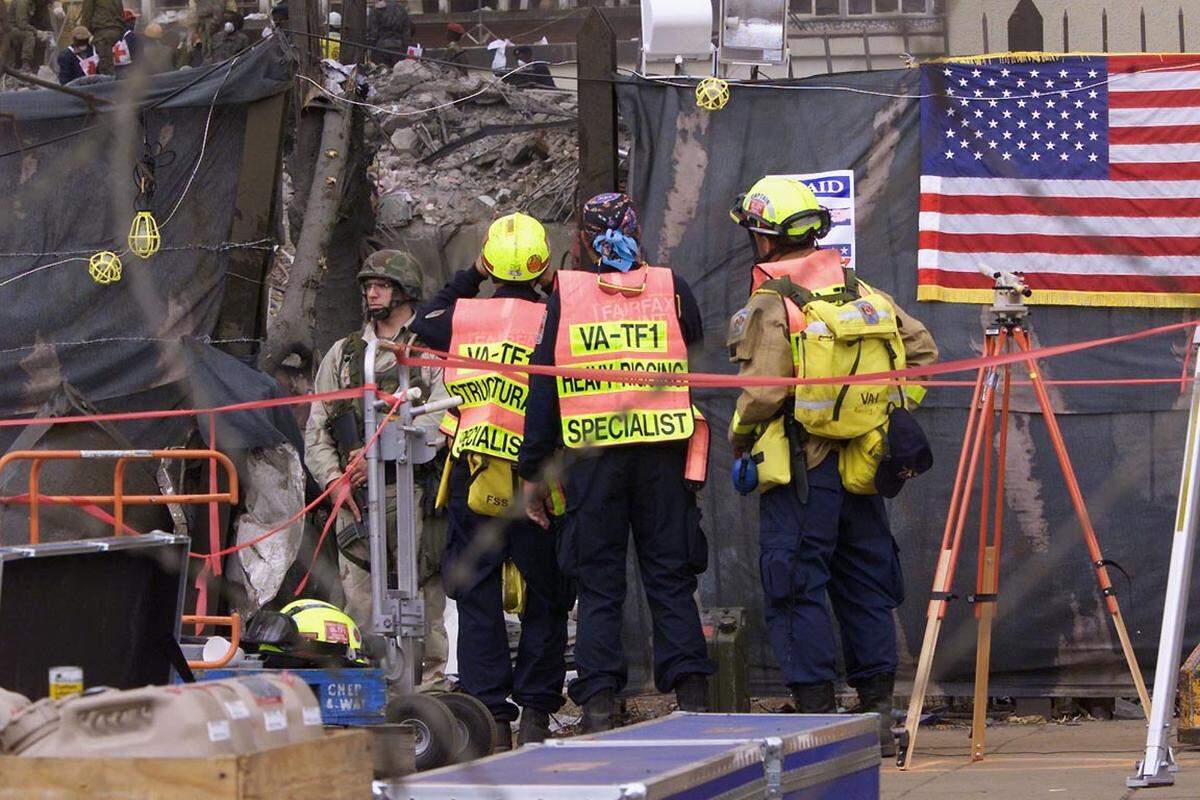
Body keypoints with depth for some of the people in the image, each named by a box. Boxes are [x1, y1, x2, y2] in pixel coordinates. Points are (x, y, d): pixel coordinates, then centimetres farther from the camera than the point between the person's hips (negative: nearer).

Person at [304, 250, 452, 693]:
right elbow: (316, 429, 18)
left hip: (414, 493, -3)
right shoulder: (343, 354, 20)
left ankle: (430, 681, -2)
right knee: (359, 599, -2)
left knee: (422, 599, -5)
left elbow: (439, 420, -8)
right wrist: (333, 477, 1)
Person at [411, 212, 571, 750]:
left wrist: (468, 277, 24)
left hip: (472, 475, 2)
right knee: (543, 600, 9)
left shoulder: (465, 316, 0)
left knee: (478, 599, 7)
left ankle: (490, 714, 1)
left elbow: (422, 322, 22)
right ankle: (535, 714, 7)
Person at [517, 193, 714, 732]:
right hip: (664, 454, 1)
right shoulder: (673, 290, 6)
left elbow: (543, 389, 4)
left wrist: (533, 471, 8)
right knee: (671, 579, 6)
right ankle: (691, 694, -1)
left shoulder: (564, 296, 4)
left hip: (590, 454, -1)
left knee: (598, 586, 3)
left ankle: (599, 707, -3)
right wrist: (701, 461, 19)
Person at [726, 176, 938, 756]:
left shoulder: (769, 307, -11)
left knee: (797, 590, -1)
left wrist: (738, 433, 0)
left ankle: (816, 714, -4)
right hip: (861, 468, 6)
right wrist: (893, 411, 18)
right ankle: (878, 711, 13)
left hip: (799, 472, -6)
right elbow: (922, 351, 10)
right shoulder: (861, 292, 8)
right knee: (865, 588, 12)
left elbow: (762, 392, -18)